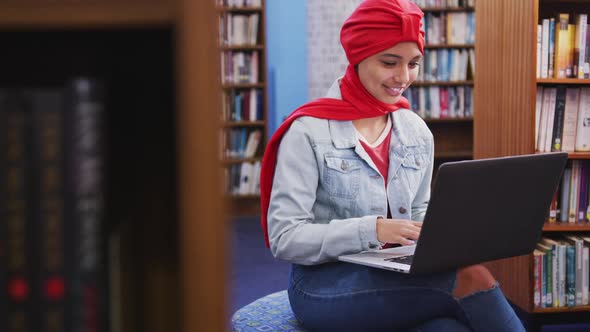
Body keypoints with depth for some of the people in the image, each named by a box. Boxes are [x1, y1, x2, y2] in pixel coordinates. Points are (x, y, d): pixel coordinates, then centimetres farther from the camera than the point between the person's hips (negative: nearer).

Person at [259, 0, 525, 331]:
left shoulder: (417, 131, 8)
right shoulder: (309, 131, -11)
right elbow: (284, 237, -14)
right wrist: (372, 230, -26)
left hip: (399, 276, 5)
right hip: (326, 286, -5)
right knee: (471, 277, -28)